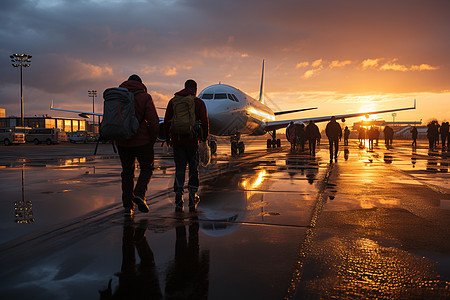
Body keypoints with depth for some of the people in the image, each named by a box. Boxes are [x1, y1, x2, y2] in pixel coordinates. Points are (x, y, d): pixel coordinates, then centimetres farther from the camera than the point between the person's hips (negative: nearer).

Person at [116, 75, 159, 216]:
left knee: (127, 172, 12)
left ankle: (128, 206, 10)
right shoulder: (145, 97, -4)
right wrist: (152, 140, -1)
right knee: (147, 168, 13)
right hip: (141, 141, -3)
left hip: (122, 142, 4)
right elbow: (153, 121, -12)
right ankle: (139, 194, -9)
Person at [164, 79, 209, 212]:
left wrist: (167, 137, 18)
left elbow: (166, 121, 9)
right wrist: (205, 137, 12)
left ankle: (179, 199, -1)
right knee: (193, 168, 10)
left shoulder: (173, 101, 8)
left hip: (177, 140, 2)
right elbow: (204, 122, -2)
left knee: (180, 168, 7)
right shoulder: (198, 102, 0)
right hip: (192, 140, -2)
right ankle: (192, 198, 10)